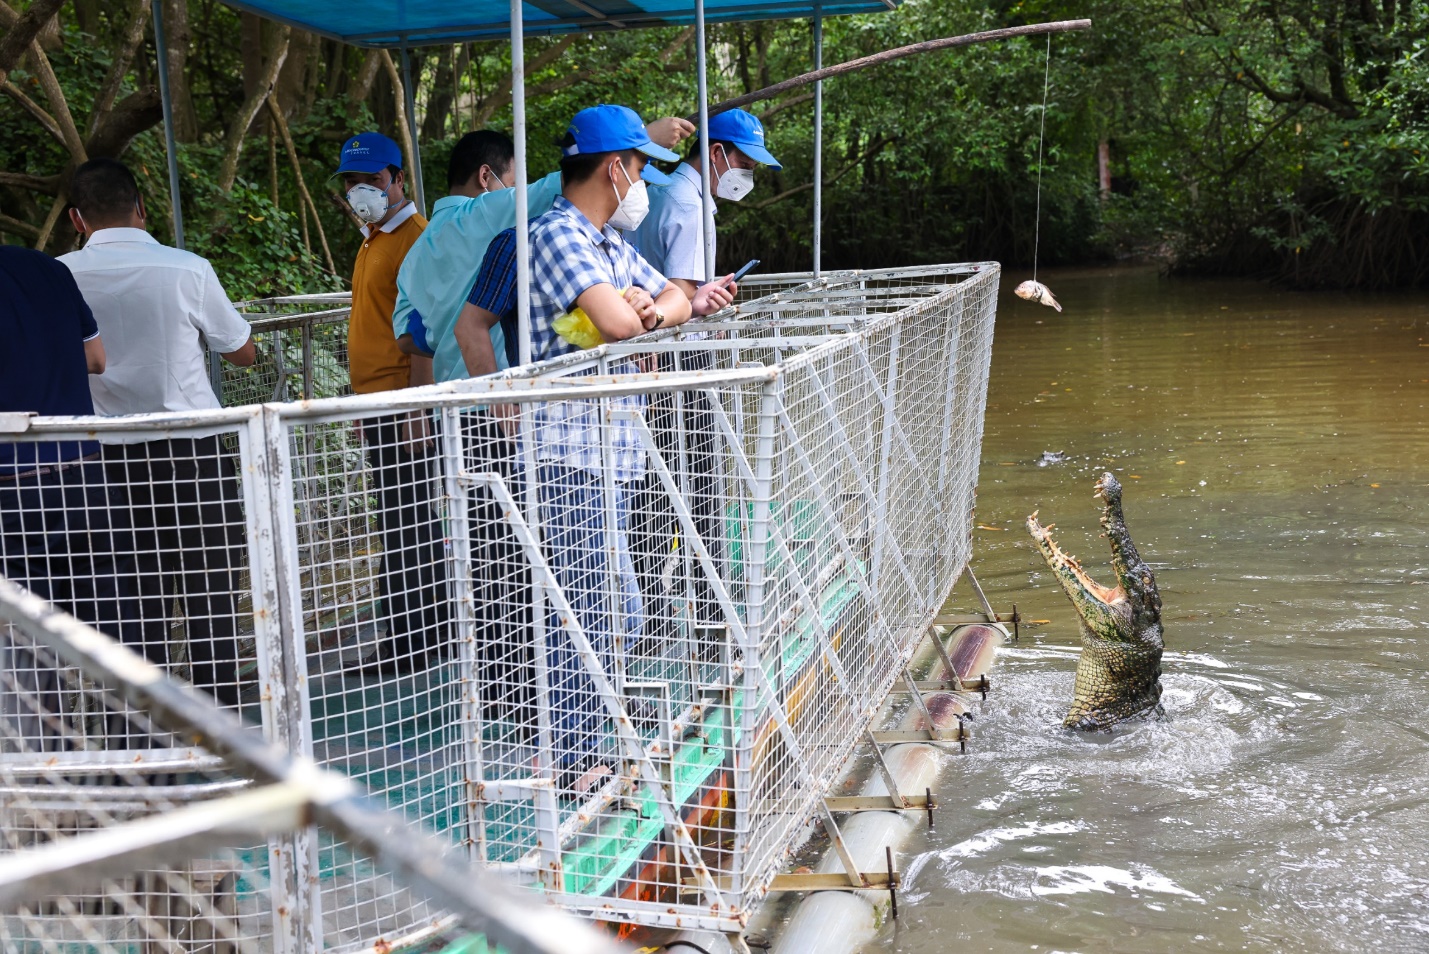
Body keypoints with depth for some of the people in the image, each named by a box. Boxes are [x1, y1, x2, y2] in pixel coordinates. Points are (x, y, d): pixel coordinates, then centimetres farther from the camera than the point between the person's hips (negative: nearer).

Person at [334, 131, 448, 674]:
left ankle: (409, 642, 2)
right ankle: (433, 626, 24)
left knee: (405, 523, -5)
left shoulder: (414, 238, -12)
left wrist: (414, 408, -24)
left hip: (403, 402, -10)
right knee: (412, 521, 14)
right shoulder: (373, 239, 17)